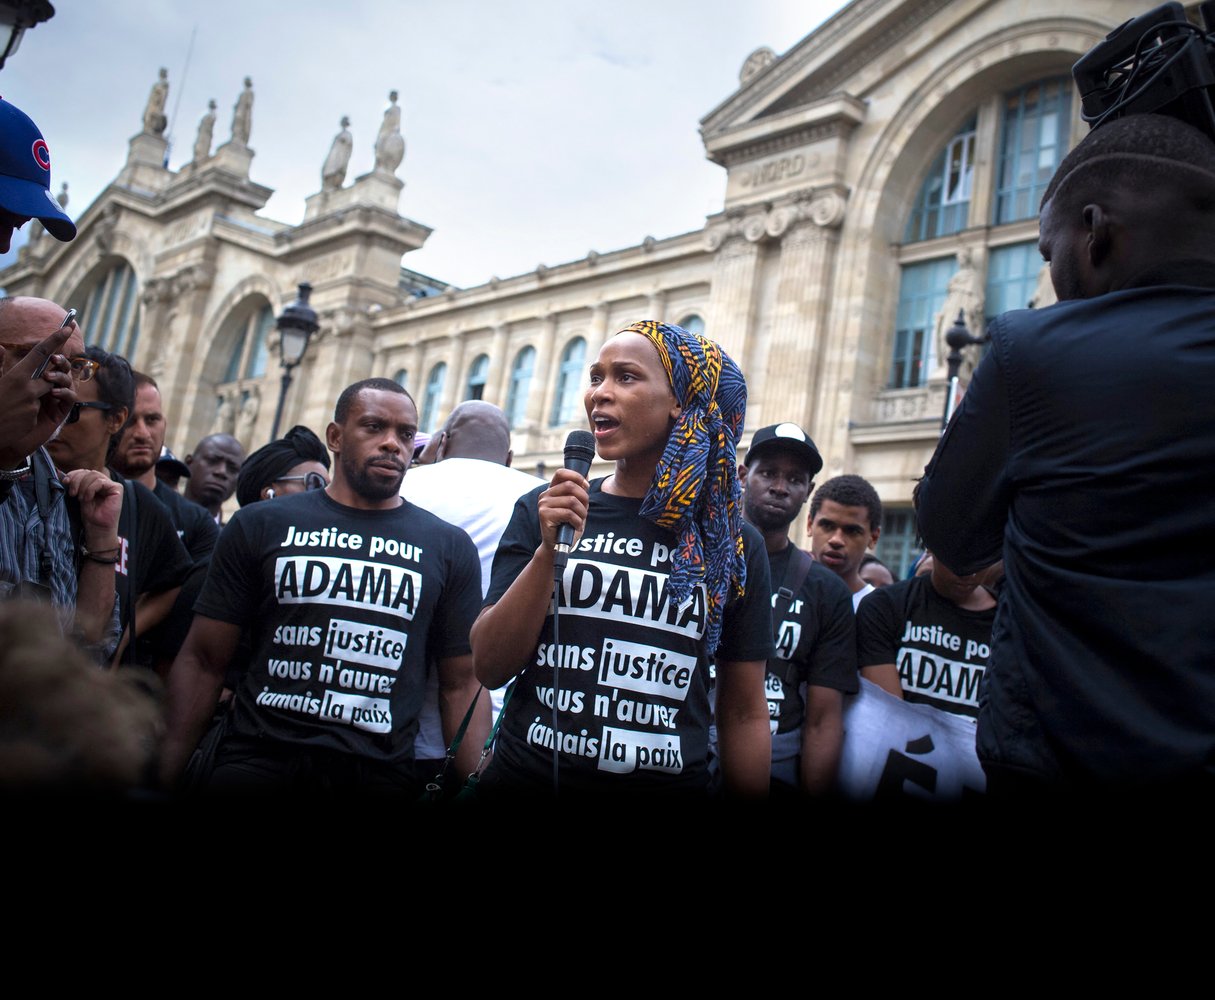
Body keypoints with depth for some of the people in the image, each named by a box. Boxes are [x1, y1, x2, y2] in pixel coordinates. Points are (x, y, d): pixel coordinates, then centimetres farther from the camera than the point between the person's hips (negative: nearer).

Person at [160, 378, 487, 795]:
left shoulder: (449, 547, 5)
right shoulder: (261, 525, 5)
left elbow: (461, 685, 4)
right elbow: (203, 662, 3)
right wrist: (162, 771, -7)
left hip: (380, 772, 1)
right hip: (257, 761, 0)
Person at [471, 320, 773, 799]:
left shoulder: (735, 544, -3)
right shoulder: (540, 512, -3)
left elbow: (744, 714, 2)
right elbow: (489, 667, -8)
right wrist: (549, 550, -18)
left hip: (671, 782, 0)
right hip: (525, 778, 0)